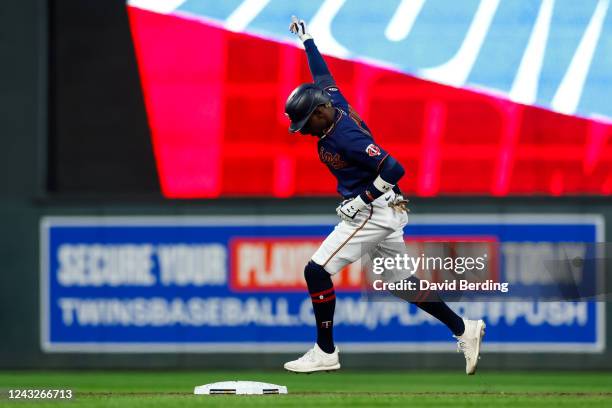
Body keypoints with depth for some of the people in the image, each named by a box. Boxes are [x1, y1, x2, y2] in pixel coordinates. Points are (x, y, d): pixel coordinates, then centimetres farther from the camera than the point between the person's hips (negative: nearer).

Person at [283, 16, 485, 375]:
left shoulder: (346, 136, -25)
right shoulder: (335, 105, 1)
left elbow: (393, 169, -28)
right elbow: (322, 75, 22)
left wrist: (360, 201, -21)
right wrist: (307, 40, 33)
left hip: (373, 212, -10)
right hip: (387, 212, 10)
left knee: (317, 271, -10)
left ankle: (325, 353, -4)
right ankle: (464, 329, 14)